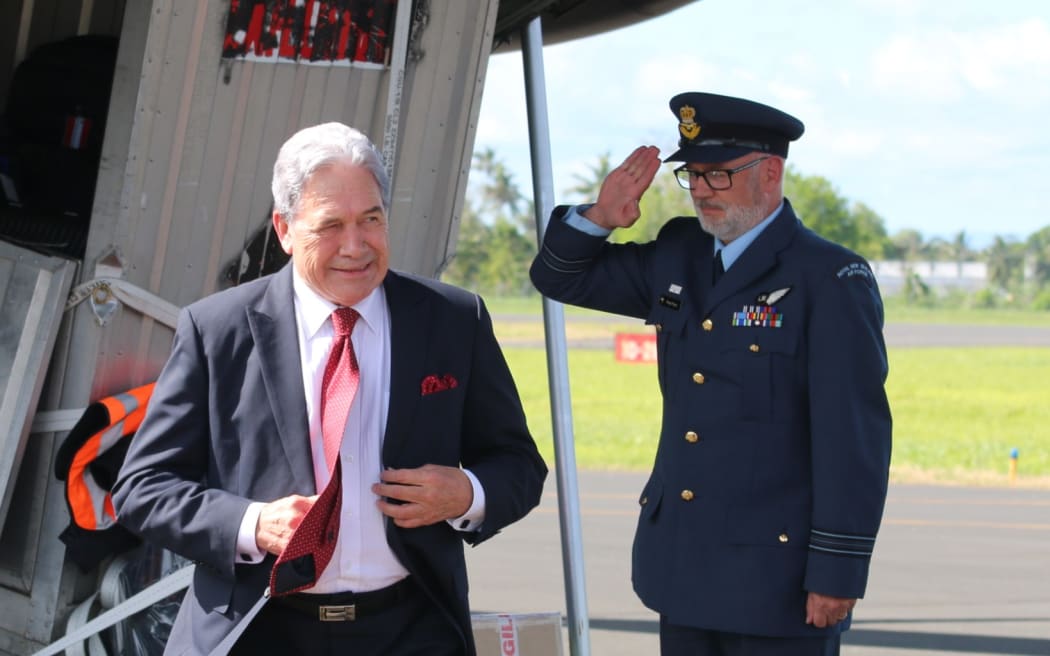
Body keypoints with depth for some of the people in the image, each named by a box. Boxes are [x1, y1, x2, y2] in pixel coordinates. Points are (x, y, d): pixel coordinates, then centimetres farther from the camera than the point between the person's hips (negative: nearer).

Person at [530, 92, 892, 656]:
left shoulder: (830, 279, -11)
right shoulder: (677, 256, 10)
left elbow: (855, 435, -15)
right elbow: (560, 277, 21)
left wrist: (837, 571, -17)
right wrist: (599, 217, 1)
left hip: (775, 578, -7)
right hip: (683, 570, 7)